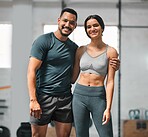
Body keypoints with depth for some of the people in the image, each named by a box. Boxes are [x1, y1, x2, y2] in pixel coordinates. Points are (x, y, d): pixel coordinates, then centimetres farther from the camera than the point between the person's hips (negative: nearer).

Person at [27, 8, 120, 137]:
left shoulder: (74, 47, 12)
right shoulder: (44, 41, -5)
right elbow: (31, 71, -11)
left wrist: (111, 66, 1)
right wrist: (33, 100, -20)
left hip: (65, 98, 5)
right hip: (44, 96, -5)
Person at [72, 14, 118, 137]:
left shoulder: (111, 52, -2)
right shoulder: (81, 50, 6)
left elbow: (110, 82, -5)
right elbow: (74, 77, 12)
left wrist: (108, 108, -10)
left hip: (99, 97, -3)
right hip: (79, 95, 3)